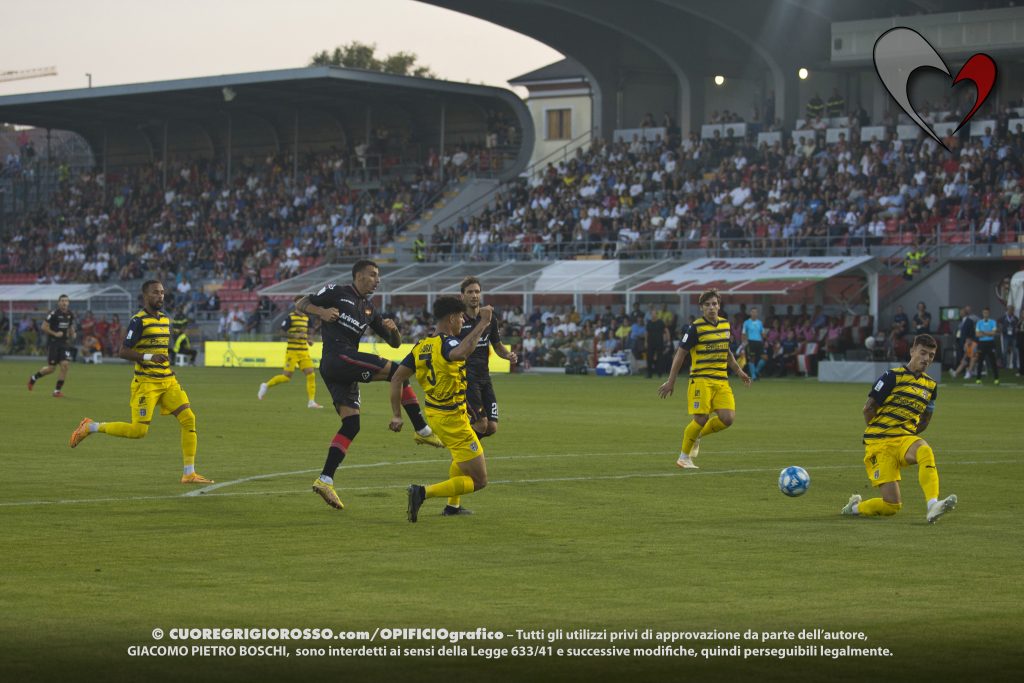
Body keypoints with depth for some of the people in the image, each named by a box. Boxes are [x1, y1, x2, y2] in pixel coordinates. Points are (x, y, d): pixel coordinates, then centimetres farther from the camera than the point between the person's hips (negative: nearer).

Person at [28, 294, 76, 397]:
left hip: (64, 343, 5)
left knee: (65, 365, -11)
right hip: (53, 343, -5)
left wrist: (72, 335, 4)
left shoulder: (70, 315, 5)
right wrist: (55, 333, -18)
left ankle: (57, 390, -1)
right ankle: (33, 378, 27)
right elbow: (44, 327, -11)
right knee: (51, 368, -1)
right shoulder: (54, 314, -13)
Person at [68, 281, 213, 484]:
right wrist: (149, 357, -26)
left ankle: (189, 473, 0)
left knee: (188, 419, -6)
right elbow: (124, 352, -15)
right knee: (138, 430, -10)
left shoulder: (165, 318, 14)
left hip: (168, 381, 7)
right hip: (146, 382, -7)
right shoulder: (139, 320, -11)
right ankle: (90, 427, 10)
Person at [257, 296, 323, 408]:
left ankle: (311, 401, -2)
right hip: (292, 351, -6)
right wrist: (295, 335, -20)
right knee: (287, 376, -7)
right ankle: (266, 385, 16)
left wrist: (309, 340, 6)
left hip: (304, 352, 6)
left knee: (311, 374, -5)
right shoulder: (290, 317, -8)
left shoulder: (306, 318, 13)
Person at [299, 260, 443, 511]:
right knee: (397, 371, -13)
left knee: (351, 425, 0)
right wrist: (321, 311, -14)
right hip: (337, 356, -8)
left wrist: (393, 329, 2)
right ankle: (423, 431, -10)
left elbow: (395, 343, 25)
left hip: (345, 369, 8)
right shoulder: (337, 293, 5)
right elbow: (300, 305, 6)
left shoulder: (369, 310, 24)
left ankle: (325, 480, -3)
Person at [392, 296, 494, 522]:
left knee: (462, 456, 38)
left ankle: (452, 505, 42)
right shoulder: (447, 343, -21)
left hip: (434, 414, 9)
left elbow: (396, 378, 3)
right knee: (479, 480, -4)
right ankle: (423, 493, -17)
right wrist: (482, 323, -40)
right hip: (453, 419, -9)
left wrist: (396, 415, 6)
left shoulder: (421, 347, 2)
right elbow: (461, 352, -47)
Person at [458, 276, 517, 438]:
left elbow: (497, 345, 18)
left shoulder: (490, 319, 8)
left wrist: (508, 355, -1)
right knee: (481, 424, -14)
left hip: (484, 377, 6)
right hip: (466, 378, -6)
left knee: (492, 427, 1)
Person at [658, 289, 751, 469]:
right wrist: (671, 382, -6)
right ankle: (684, 457, 7)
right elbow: (680, 354, -5)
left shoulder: (725, 325, 11)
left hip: (721, 380, 6)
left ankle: (697, 435, 19)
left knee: (727, 418, -9)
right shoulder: (695, 327, -8)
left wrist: (738, 370, 22)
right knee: (701, 419, -13)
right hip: (701, 380, -6)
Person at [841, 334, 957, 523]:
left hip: (904, 438, 4)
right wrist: (878, 432, 5)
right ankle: (855, 506, 21)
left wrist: (906, 434, 12)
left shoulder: (931, 385, 13)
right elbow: (868, 408, -3)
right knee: (892, 505, -11)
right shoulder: (893, 376, -5)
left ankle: (932, 506, -47)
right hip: (879, 443, -4)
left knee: (925, 451, -35)